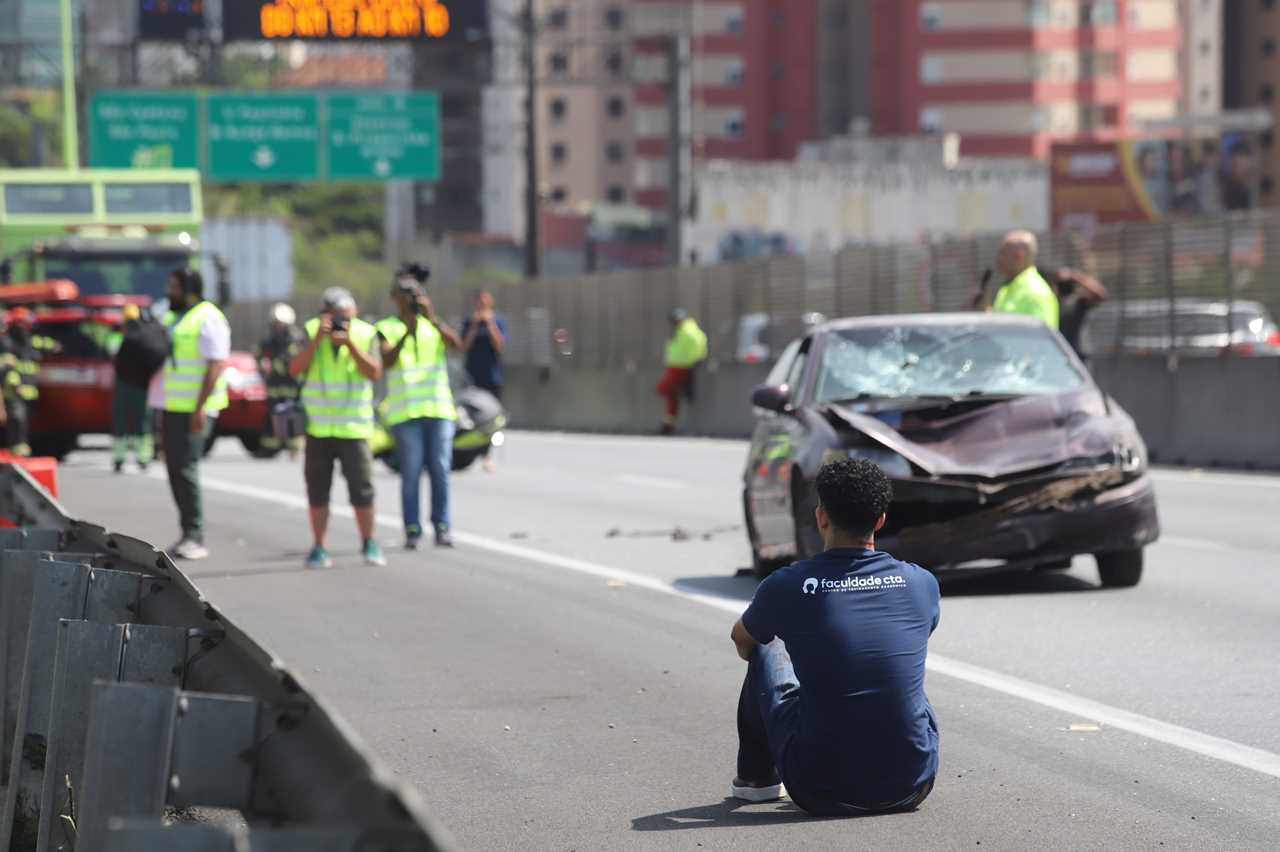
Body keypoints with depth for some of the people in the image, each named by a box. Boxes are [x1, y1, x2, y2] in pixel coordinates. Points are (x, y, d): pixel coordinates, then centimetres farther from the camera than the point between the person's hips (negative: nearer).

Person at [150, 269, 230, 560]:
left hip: (192, 409, -9)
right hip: (171, 407, 9)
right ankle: (188, 535, 12)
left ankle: (195, 538, -14)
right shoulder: (172, 317, 19)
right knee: (175, 469, 7)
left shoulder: (208, 319, -10)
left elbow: (216, 366, -17)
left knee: (185, 468, -15)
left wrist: (200, 408, -23)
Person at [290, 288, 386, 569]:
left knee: (362, 489, -3)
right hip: (317, 427, 1)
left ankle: (369, 544, 12)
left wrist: (350, 343, -21)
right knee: (317, 491, 4)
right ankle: (319, 548, 12)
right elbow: (295, 369, -11)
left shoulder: (366, 334, -2)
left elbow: (375, 373, -12)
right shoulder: (311, 331, -1)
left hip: (353, 427, -1)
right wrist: (317, 339, -20)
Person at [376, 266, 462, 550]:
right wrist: (407, 333, -23)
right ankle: (412, 530, -2)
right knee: (411, 473, -4)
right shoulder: (387, 329, 5)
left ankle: (442, 527, 1)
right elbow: (386, 362, -11)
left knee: (440, 470, -2)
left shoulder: (433, 326, 12)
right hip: (405, 410, -2)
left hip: (439, 409, 2)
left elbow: (455, 343, -7)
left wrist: (433, 318, -19)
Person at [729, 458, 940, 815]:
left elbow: (741, 640, 19)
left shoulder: (786, 587, -6)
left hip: (824, 794, -2)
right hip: (910, 788, 2)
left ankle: (756, 775, 41)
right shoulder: (920, 584, 0)